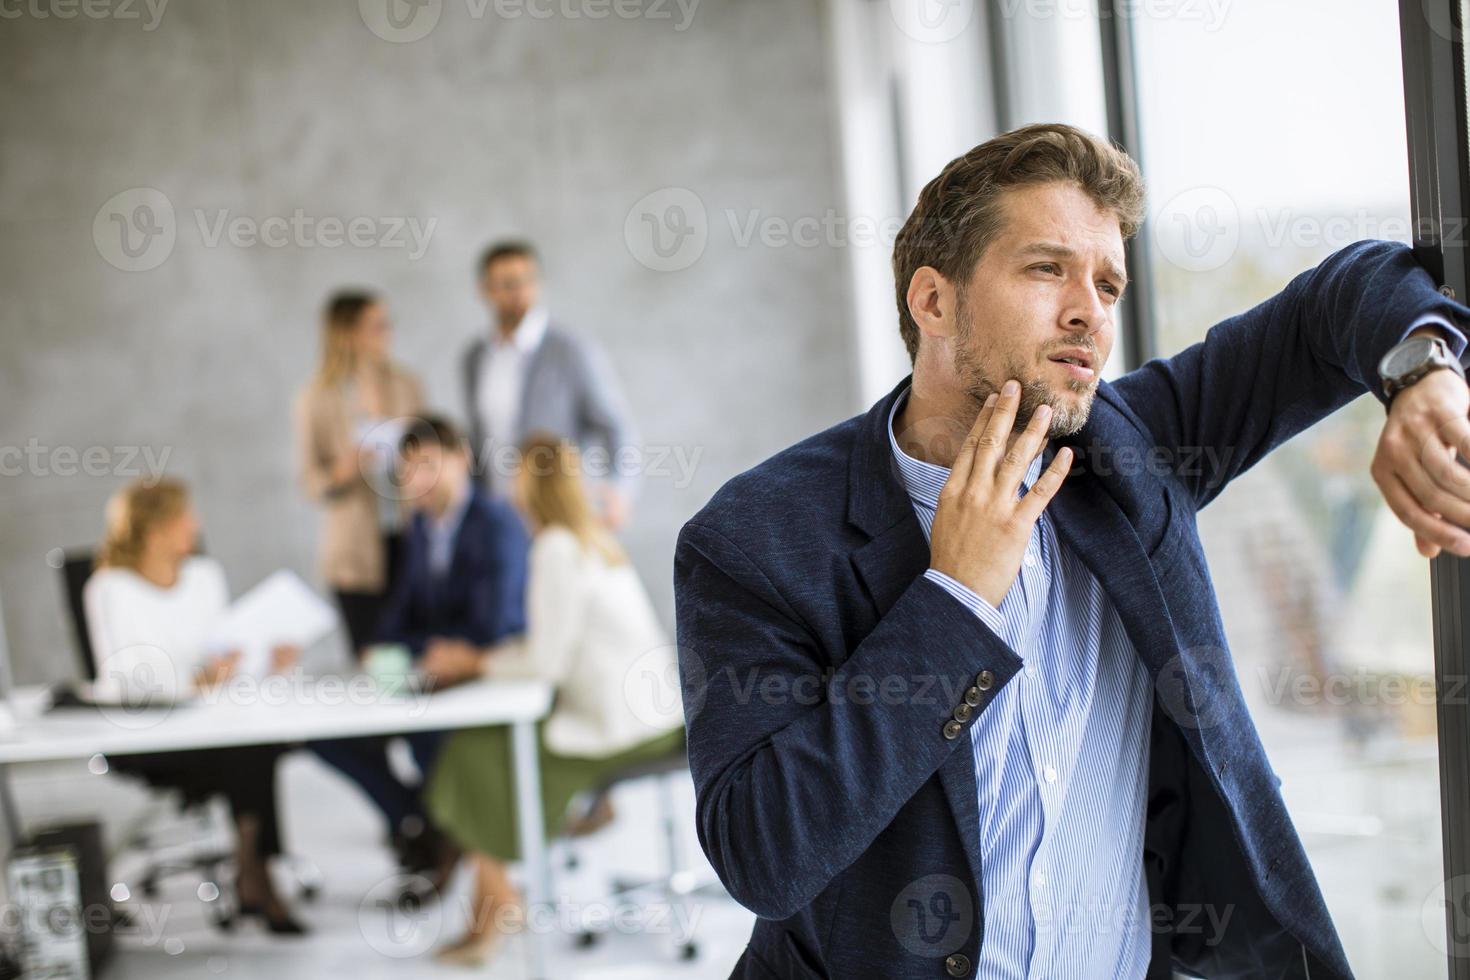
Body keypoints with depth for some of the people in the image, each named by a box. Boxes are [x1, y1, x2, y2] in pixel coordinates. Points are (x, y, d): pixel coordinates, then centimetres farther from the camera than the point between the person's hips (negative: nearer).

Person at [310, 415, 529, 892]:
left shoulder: (497, 524, -14)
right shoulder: (423, 526, 10)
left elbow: (490, 631, -21)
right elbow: (399, 618, 16)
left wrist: (409, 648, -16)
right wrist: (383, 654, -7)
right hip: (437, 671, 8)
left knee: (425, 724, -37)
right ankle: (416, 823, 3)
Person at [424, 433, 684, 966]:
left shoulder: (556, 548, -16)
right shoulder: (591, 536, 12)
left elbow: (547, 661, -18)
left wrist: (477, 662, -3)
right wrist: (489, 655, 9)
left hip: (617, 726, -9)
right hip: (651, 709, 9)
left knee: (472, 758, 4)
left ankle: (494, 905, 10)